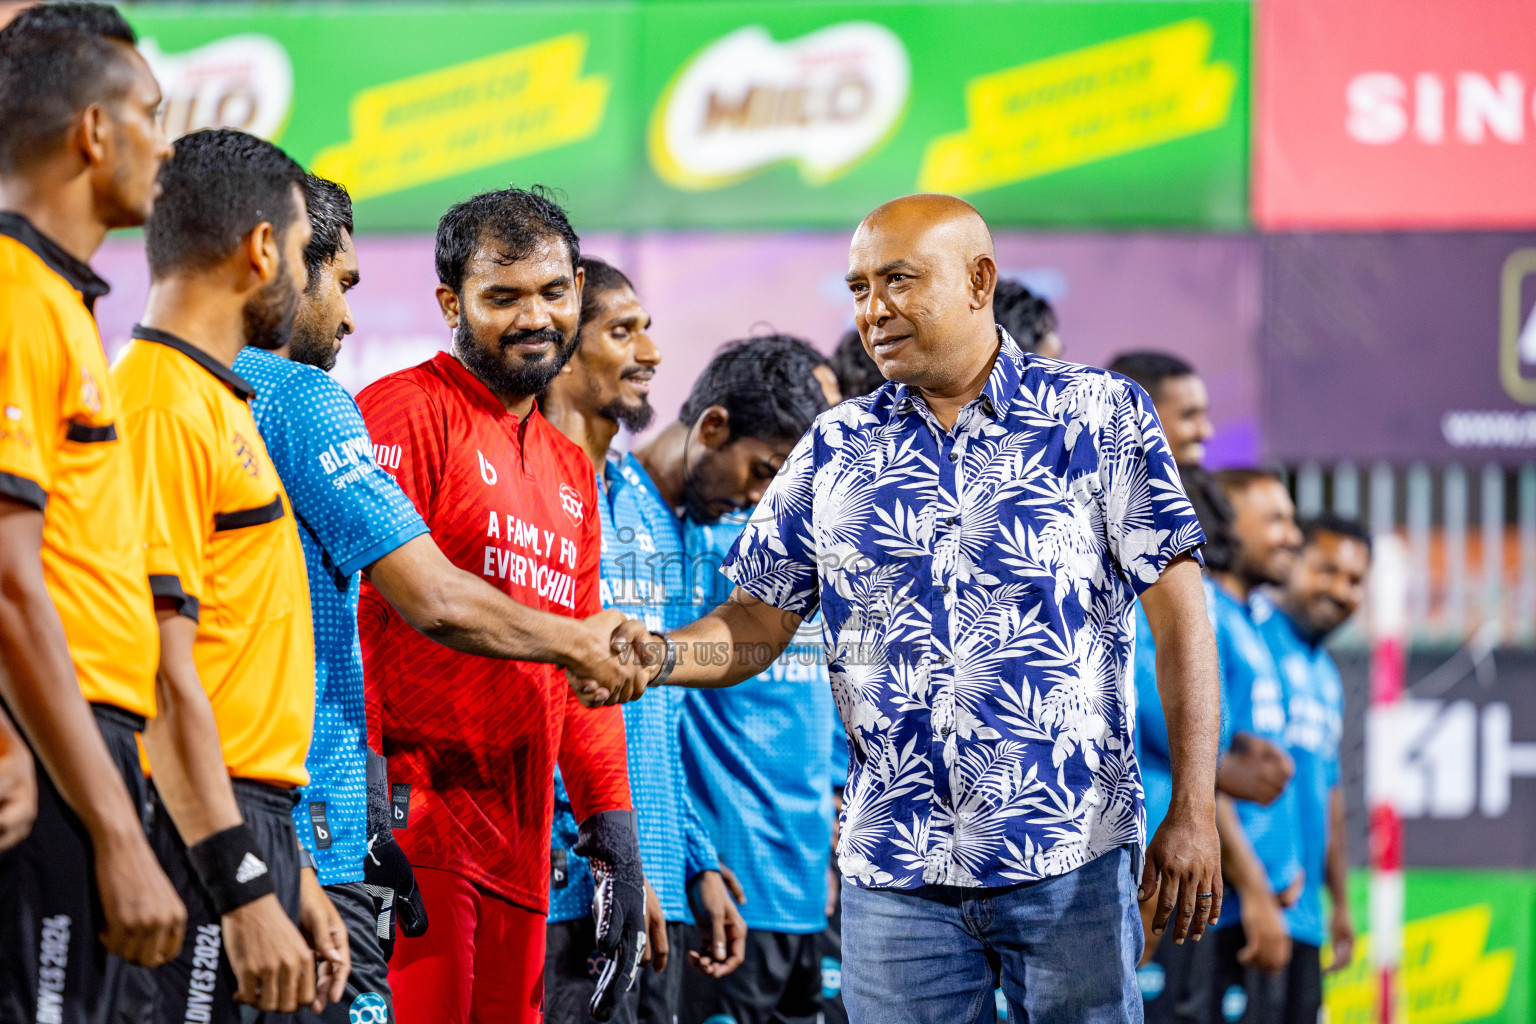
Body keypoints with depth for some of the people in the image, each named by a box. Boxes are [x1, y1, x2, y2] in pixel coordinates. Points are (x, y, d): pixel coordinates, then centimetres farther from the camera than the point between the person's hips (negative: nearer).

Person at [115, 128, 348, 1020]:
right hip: (200, 843, -10)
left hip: (250, 834, 10)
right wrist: (246, 889, -21)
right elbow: (165, 677, -18)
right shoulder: (165, 407, -11)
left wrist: (291, 872, 22)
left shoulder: (219, 404, 20)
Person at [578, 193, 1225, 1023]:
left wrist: (1194, 812, -9)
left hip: (1072, 861, -3)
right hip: (892, 871, 3)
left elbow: (1178, 614, -2)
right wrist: (659, 657, -12)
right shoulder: (836, 450, 9)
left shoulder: (1099, 418, 0)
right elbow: (758, 623, 10)